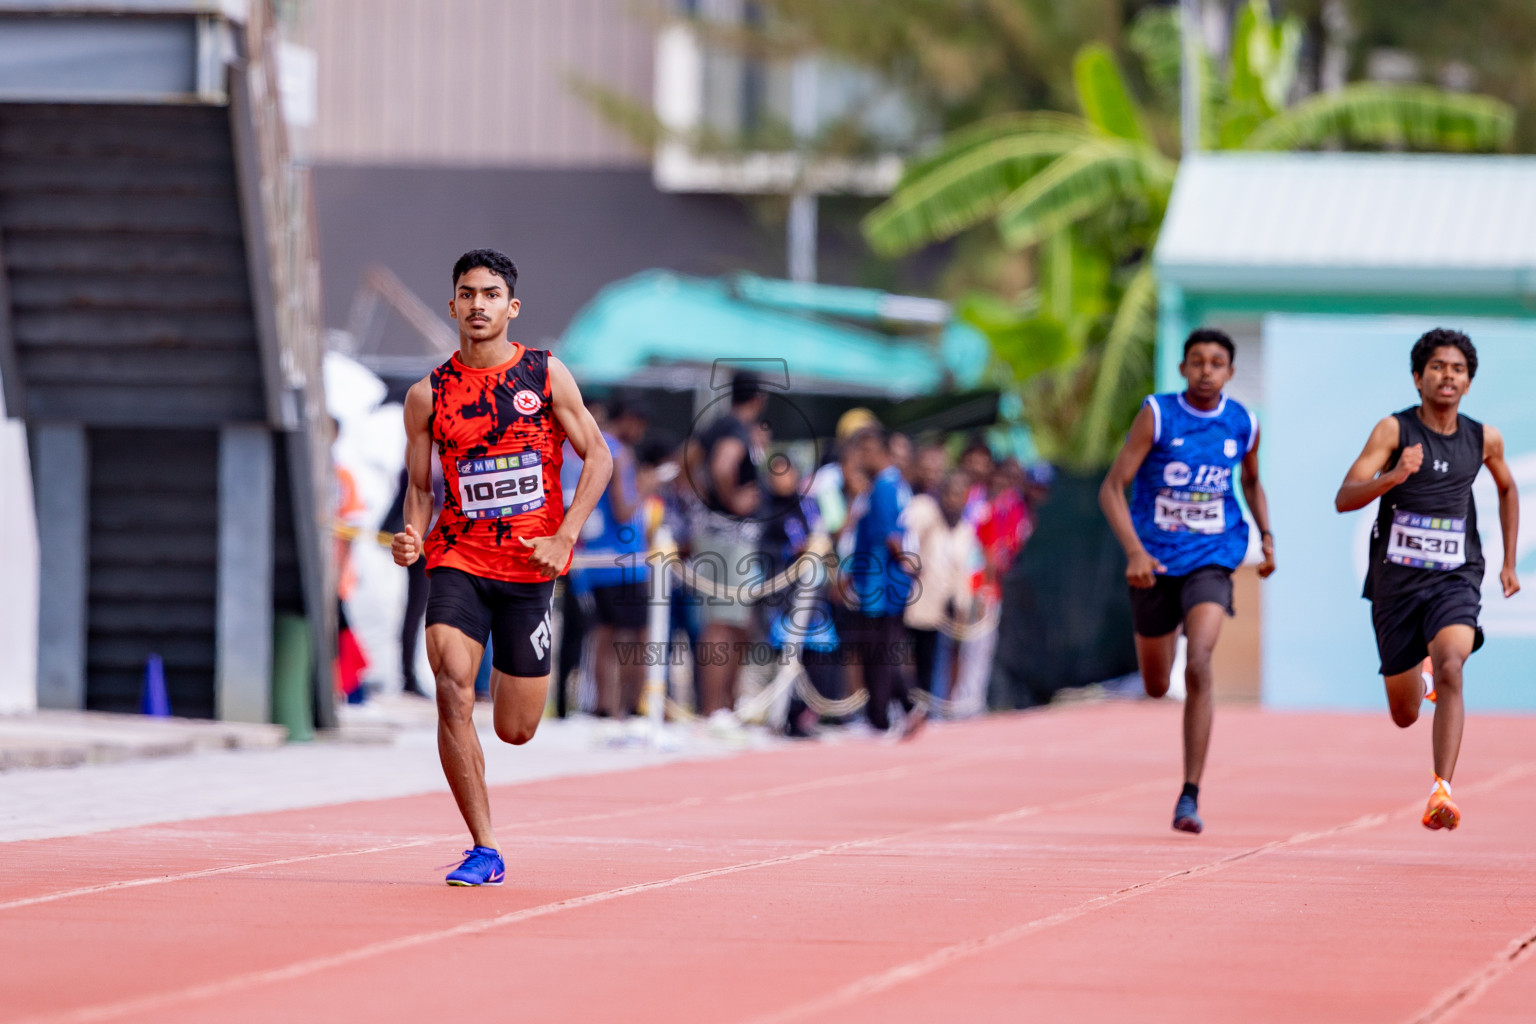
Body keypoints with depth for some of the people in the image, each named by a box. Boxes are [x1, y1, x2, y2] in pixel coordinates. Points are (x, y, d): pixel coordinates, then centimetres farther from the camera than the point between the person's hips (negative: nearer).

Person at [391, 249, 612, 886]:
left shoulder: (546, 374, 0)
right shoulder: (427, 396, 2)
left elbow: (597, 455, 3)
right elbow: (420, 486, 11)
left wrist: (564, 537, -10)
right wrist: (413, 537, -10)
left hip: (529, 568, 0)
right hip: (458, 560, 0)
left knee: (516, 731, 4)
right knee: (452, 693, -24)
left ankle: (514, 678, 45)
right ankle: (484, 850, -17)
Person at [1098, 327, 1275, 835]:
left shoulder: (1243, 425, 0)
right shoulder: (1157, 414, -10)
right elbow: (1112, 488, -13)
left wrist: (1266, 535, 6)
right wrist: (1134, 551, -26)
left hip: (1211, 560, 0)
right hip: (1154, 560, 0)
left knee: (1198, 665, -24)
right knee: (1156, 686, 14)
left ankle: (1190, 797, -21)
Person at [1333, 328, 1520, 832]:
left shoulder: (1484, 439, 4)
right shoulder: (1394, 429, -6)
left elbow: (1507, 490, 26)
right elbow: (1344, 498, -15)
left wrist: (1509, 561, 20)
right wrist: (1394, 476, -33)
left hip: (1456, 578, 0)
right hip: (1396, 578, 0)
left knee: (1450, 667, -29)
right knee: (1405, 714, 10)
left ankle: (1442, 790, -34)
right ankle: (1423, 681, 49)